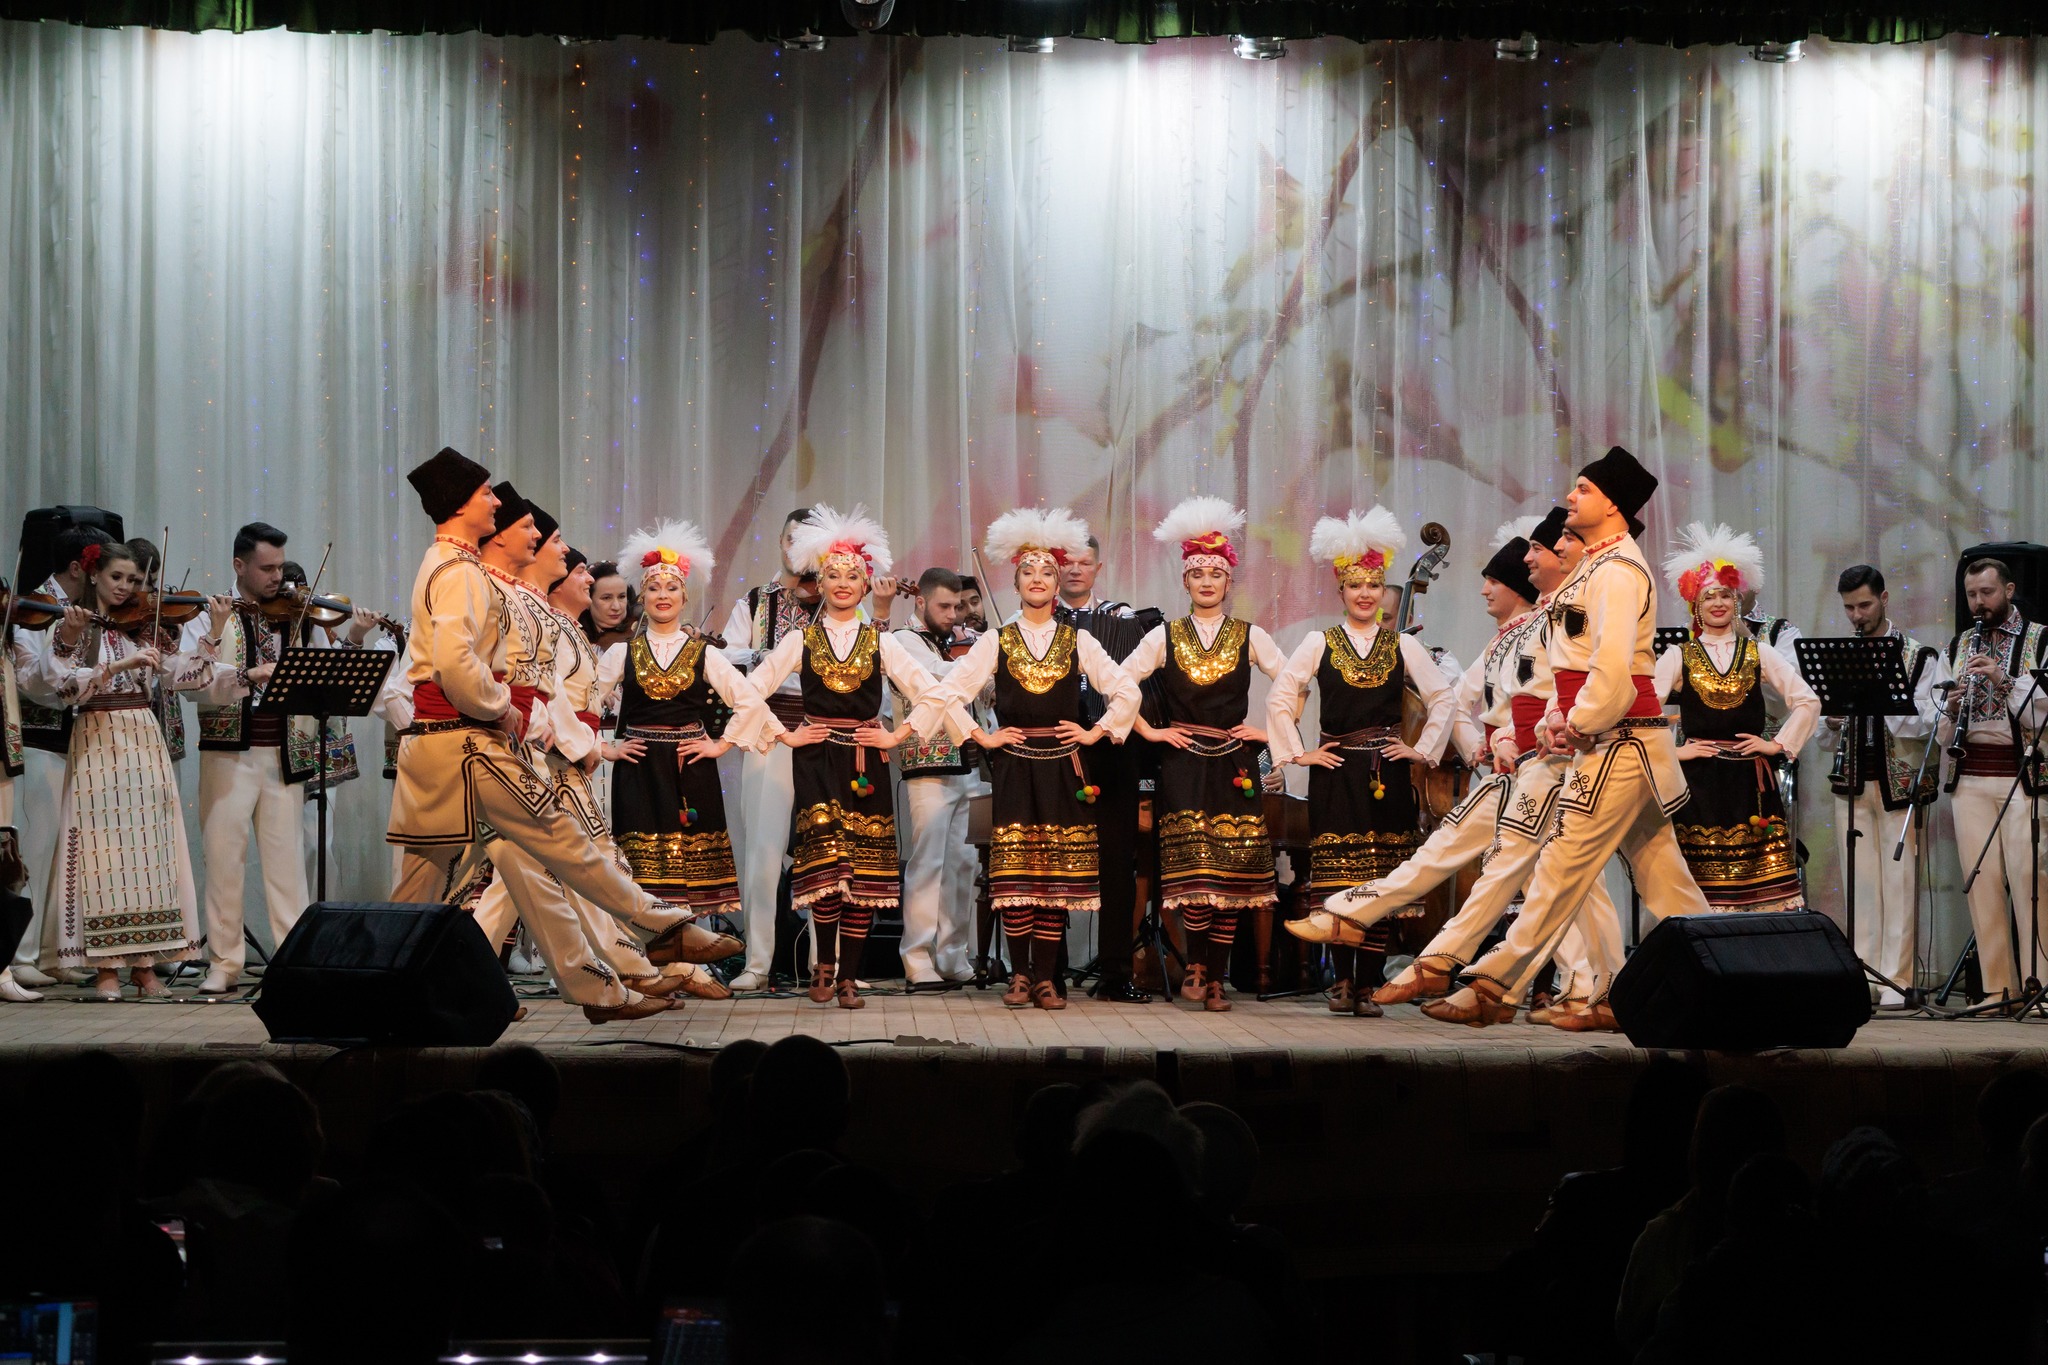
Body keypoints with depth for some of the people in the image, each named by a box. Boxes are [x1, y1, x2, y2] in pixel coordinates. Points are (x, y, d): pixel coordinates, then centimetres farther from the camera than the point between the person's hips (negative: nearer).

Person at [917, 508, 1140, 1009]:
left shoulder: (1078, 642, 8)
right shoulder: (996, 642, 6)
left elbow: (1127, 692, 12)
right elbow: (948, 695, 5)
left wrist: (1095, 733, 5)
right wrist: (982, 737, 1)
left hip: (1063, 770, 1)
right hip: (1014, 768, -1)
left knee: (1059, 876, -2)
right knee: (1016, 875, -5)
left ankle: (1046, 977, 1)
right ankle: (1020, 974, 3)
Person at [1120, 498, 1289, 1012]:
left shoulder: (1250, 637, 7)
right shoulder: (1164, 637, 7)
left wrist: (1270, 732, 3)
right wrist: (1148, 731, 3)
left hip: (1234, 767, 1)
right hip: (1183, 764, -1)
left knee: (1232, 874, -3)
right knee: (1193, 869, -13)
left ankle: (1215, 979, 3)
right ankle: (1196, 964, 3)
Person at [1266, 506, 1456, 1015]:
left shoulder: (1403, 646, 8)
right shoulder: (1319, 643, 5)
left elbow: (1443, 698, 13)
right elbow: (1280, 698, 5)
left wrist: (1422, 748, 6)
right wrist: (1298, 752, 0)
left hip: (1387, 775, 1)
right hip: (1336, 775, -1)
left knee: (1381, 884, -3)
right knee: (1338, 881, -3)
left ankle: (1368, 985, 0)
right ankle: (1342, 979, 6)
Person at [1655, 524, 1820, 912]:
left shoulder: (1758, 654, 10)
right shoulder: (1678, 657, 4)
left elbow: (1808, 702, 10)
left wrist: (1779, 744, 2)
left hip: (1751, 782, 1)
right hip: (1699, 785, -1)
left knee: (1763, 884, -4)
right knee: (1701, 890, -4)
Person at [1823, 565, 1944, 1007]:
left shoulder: (1921, 657, 2)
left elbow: (1928, 723, -8)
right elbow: (1824, 737, 14)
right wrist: (1832, 724, -8)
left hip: (1900, 783, -3)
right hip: (1852, 782, 3)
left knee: (1899, 883, -5)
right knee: (1861, 883, 2)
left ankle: (1896, 980, -2)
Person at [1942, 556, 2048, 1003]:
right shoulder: (1957, 647, 15)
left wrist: (2006, 679, -18)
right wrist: (1951, 708, -6)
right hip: (1970, 777, 4)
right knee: (1982, 882, 2)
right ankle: (1996, 987, 7)